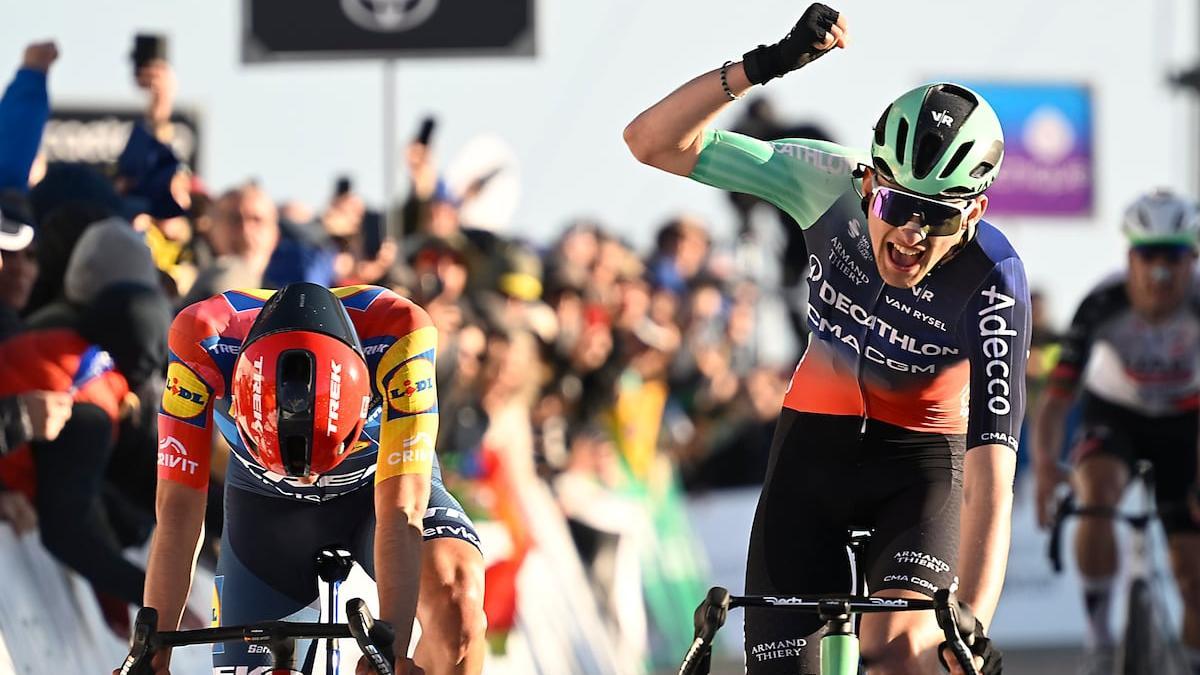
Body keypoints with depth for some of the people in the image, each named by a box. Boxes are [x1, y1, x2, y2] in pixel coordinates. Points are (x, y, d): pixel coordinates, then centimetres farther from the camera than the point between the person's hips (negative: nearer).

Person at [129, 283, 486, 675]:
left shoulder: (398, 333, -38)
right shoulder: (203, 339, -35)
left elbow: (400, 512, -39)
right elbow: (177, 516, -31)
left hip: (378, 484, -2)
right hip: (266, 504, 2)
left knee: (454, 590, -31)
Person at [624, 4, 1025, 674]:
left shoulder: (993, 285, -30)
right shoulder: (830, 186, -24)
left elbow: (991, 476, -35)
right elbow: (654, 142, -23)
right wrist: (759, 67, -40)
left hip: (924, 455, -2)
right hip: (817, 440, 2)